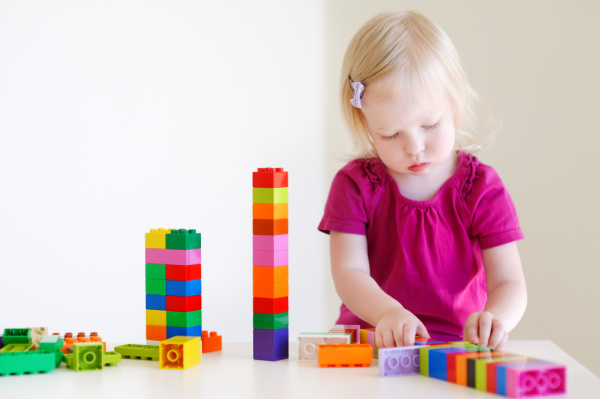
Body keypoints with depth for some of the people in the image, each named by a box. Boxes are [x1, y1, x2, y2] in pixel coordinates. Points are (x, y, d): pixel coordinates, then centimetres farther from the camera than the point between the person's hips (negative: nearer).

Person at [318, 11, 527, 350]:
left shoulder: (482, 189, -1)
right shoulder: (355, 185, 0)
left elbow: (509, 284, -7)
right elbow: (349, 273, -9)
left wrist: (494, 319, -32)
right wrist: (387, 312, -32)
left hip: (457, 345, 0)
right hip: (370, 339, 1)